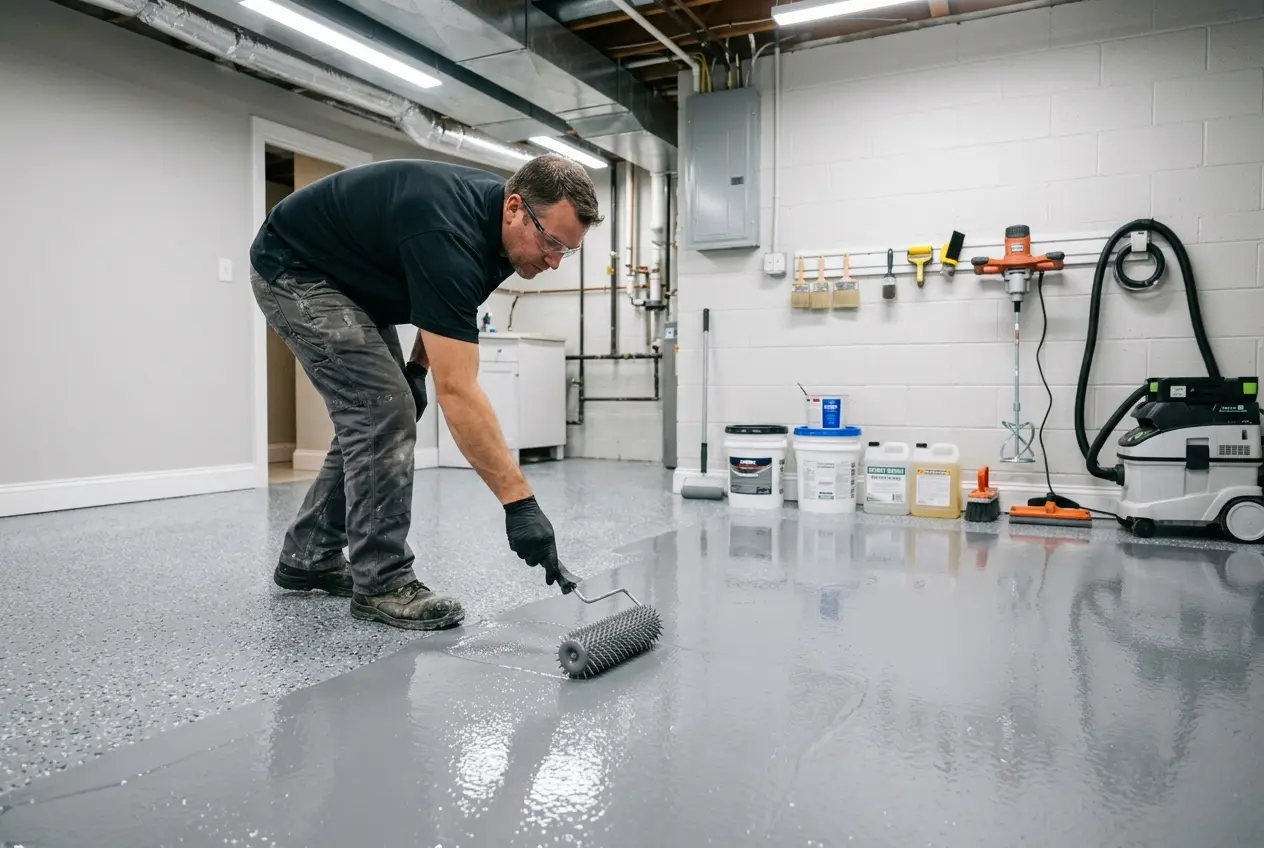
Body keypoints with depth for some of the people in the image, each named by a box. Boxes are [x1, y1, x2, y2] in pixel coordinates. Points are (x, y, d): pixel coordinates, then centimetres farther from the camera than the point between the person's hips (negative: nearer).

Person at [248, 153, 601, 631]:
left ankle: (309, 558, 20)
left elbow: (442, 304, 11)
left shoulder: (490, 214, -9)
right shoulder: (450, 233, -36)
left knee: (370, 415, 7)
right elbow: (457, 391, -40)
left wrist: (417, 367, -3)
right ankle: (380, 582, -6)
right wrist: (519, 501, -41)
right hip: (293, 270, -9)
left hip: (349, 277, 9)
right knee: (384, 410, -17)